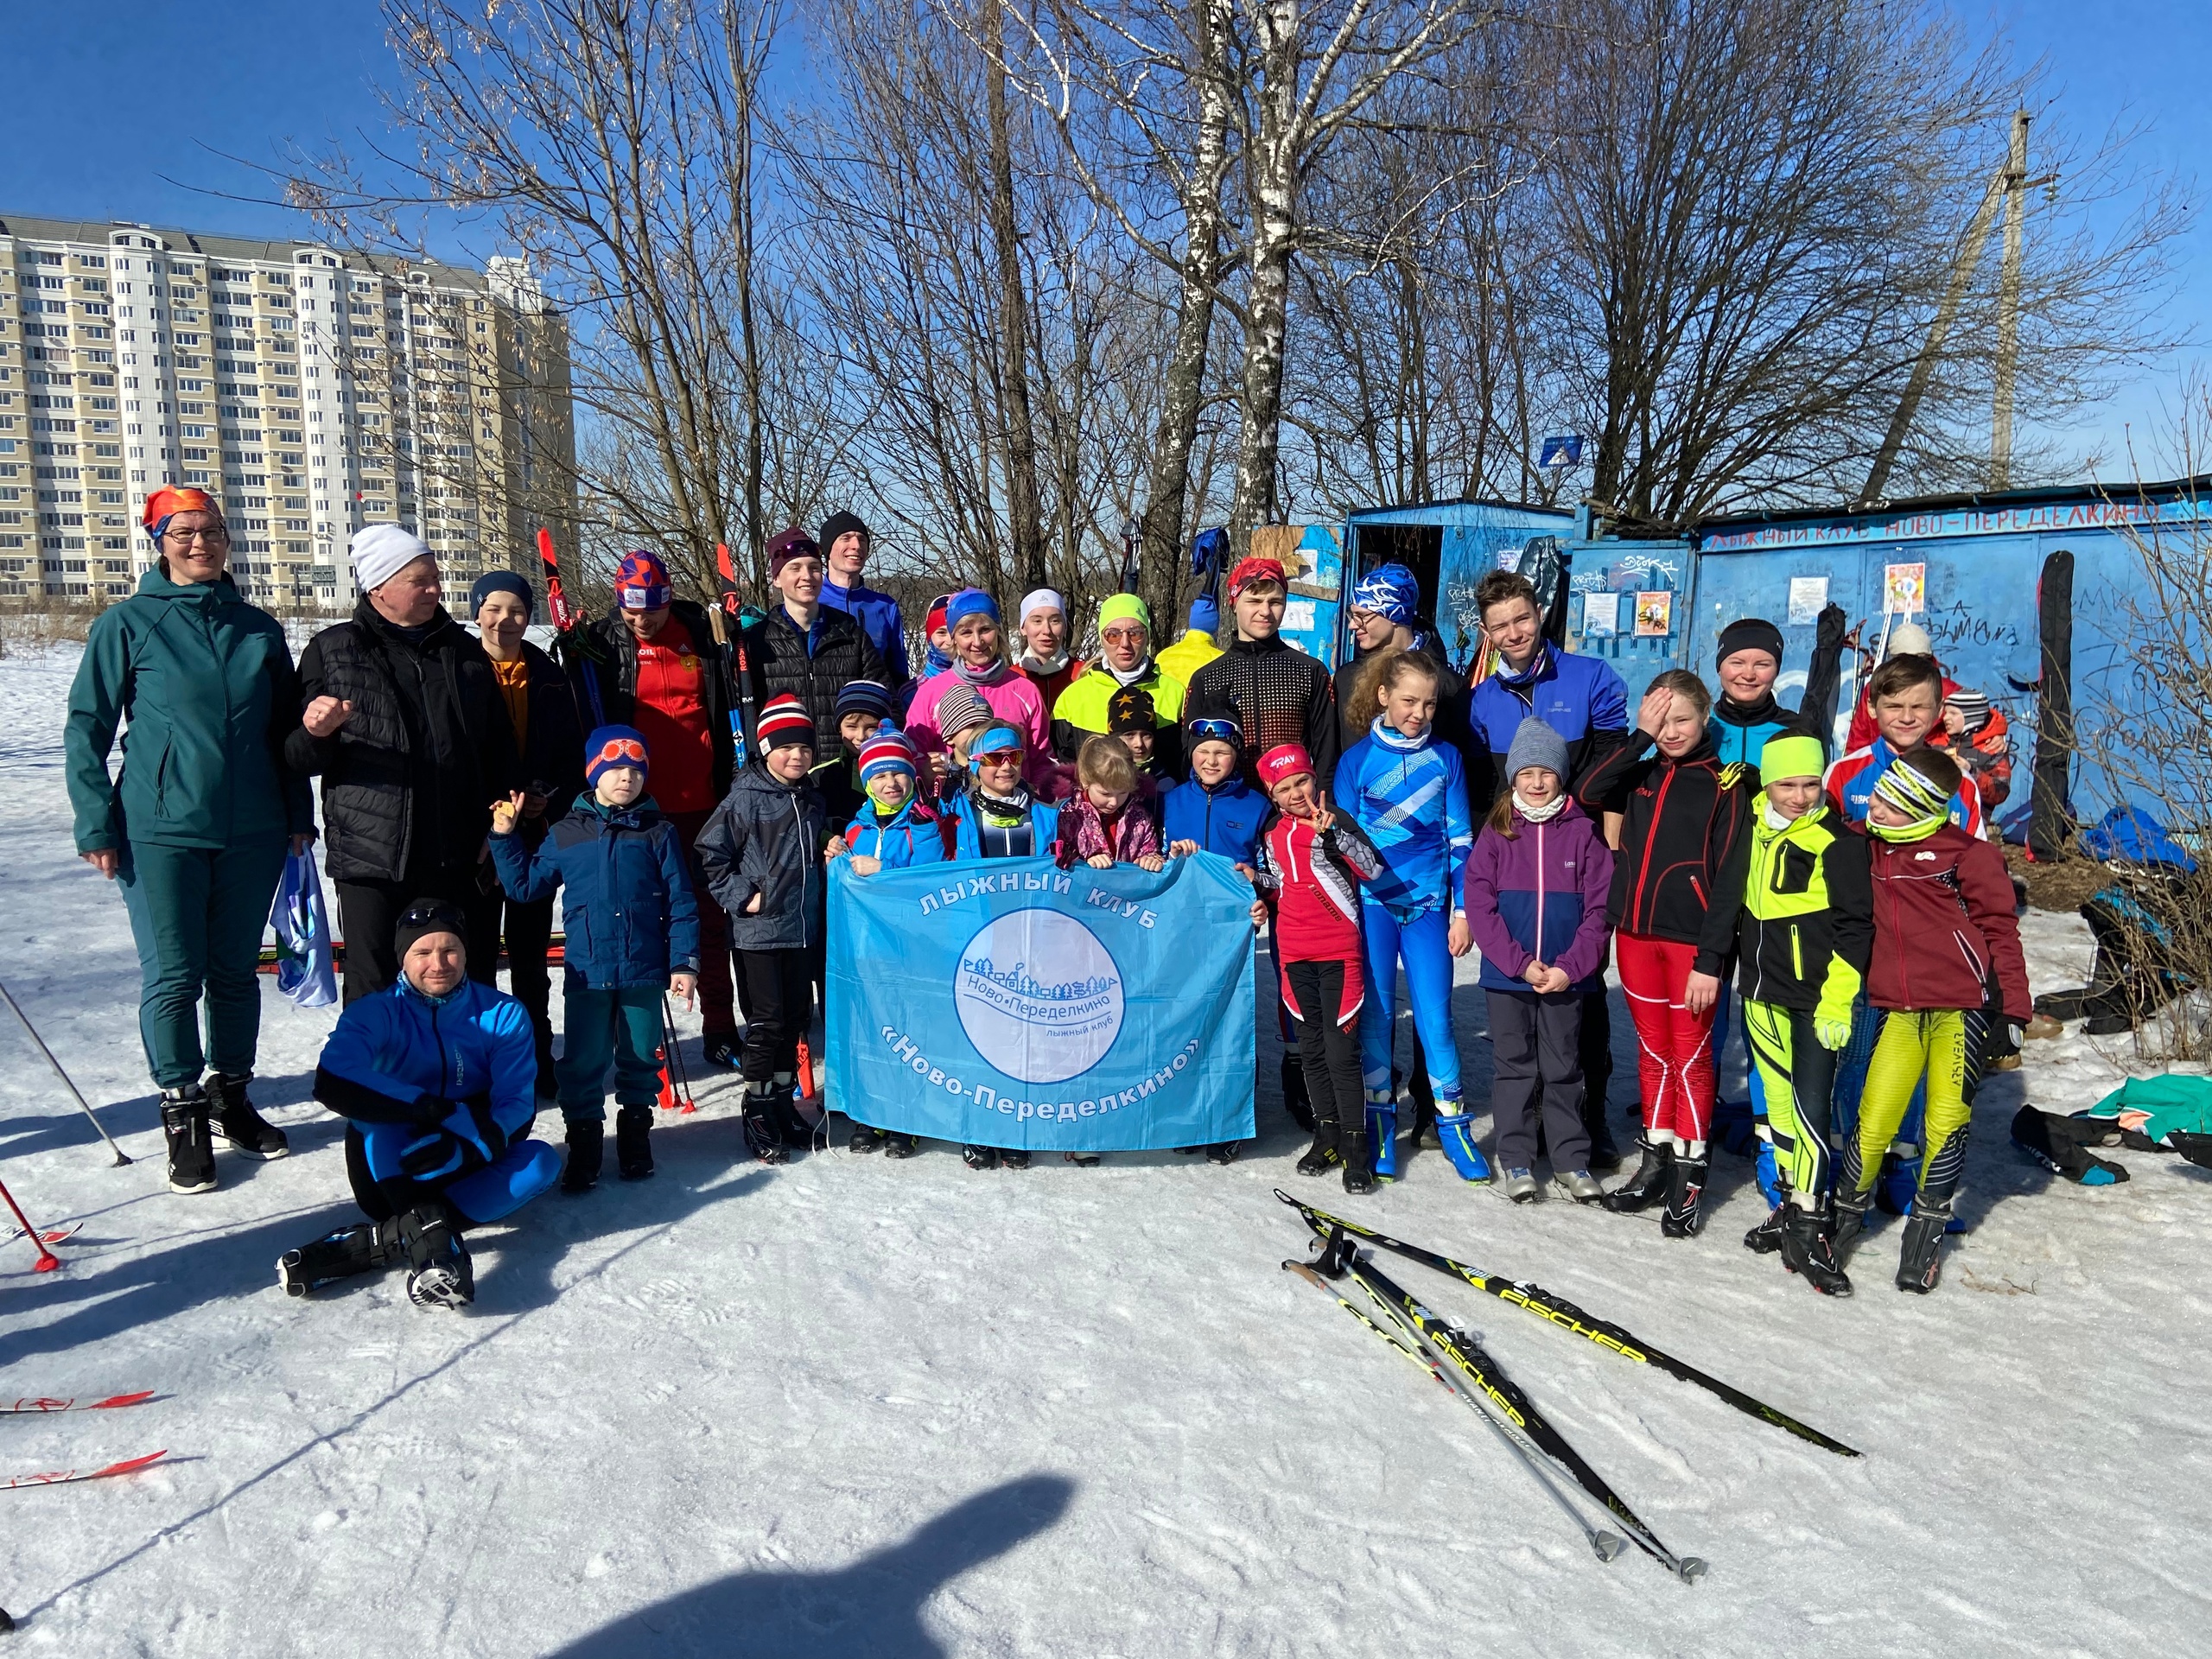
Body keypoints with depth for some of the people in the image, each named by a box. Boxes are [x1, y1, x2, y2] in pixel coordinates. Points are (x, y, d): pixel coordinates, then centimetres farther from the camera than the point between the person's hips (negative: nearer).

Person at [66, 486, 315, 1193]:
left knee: (236, 971, 12)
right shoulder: (128, 624, -1)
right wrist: (96, 822, -5)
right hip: (161, 832, -3)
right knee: (173, 977, 0)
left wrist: (298, 813, 11)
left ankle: (231, 1099, 26)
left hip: (253, 832, 3)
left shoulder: (259, 628, 9)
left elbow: (286, 728, 14)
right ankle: (183, 1119, 13)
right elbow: (86, 726, 0)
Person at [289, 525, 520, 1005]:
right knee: (373, 998, -2)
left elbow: (500, 754, 15)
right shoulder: (333, 651, 4)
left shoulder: (465, 652, 14)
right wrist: (315, 734, -18)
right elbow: (298, 759, 4)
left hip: (464, 859, 3)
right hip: (371, 858, -3)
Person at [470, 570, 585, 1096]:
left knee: (530, 952, 10)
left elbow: (573, 755, 8)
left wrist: (551, 802, -8)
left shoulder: (549, 677, 6)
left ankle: (536, 1057, 21)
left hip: (537, 832, 2)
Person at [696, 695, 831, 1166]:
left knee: (797, 1017, 12)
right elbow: (712, 852, -10)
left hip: (803, 928, 6)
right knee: (766, 1020, -2)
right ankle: (757, 1111, 10)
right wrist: (742, 897, -14)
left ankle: (782, 1100, 26)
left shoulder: (813, 801, 11)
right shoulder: (746, 798, -10)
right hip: (758, 930, -6)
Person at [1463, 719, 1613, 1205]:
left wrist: (1571, 966, -12)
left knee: (1564, 1068, 10)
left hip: (1566, 976, 0)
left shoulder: (1583, 831, -1)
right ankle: (1516, 1160, 19)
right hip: (1506, 974, 0)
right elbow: (1479, 904, -6)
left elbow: (1599, 906, -3)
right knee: (1513, 1066, 9)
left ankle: (1571, 1161, 21)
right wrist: (1520, 963, -13)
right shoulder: (1497, 832, -1)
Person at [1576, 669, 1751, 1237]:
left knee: (1691, 1055, 2)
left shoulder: (1724, 785, -4)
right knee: (1653, 1051, 14)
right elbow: (1588, 794, -9)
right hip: (1635, 933, 5)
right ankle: (1657, 1159, 25)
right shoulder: (1642, 774, 11)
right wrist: (1640, 737, -10)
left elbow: (1728, 880, -8)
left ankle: (1689, 1175, 11)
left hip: (1690, 940, -5)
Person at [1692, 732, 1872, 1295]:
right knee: (1778, 1100, 12)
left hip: (1816, 998, -5)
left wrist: (1836, 1003, -14)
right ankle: (1792, 1203, 25)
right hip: (1761, 993, 5)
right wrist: (1709, 964, 14)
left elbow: (1853, 929, -9)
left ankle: (1809, 1229, -4)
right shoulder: (1754, 831, 5)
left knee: (1810, 1105, -11)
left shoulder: (1838, 841, -10)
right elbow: (1727, 899, 15)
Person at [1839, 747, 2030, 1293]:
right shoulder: (1867, 849, 8)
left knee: (1946, 1122, -2)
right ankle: (1846, 1209, 21)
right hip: (1900, 1012, 3)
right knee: (1874, 1121, 0)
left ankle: (1927, 1230, 16)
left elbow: (1999, 929, -3)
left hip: (1962, 1007, -3)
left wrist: (2013, 1008, -7)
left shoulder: (1967, 854, -4)